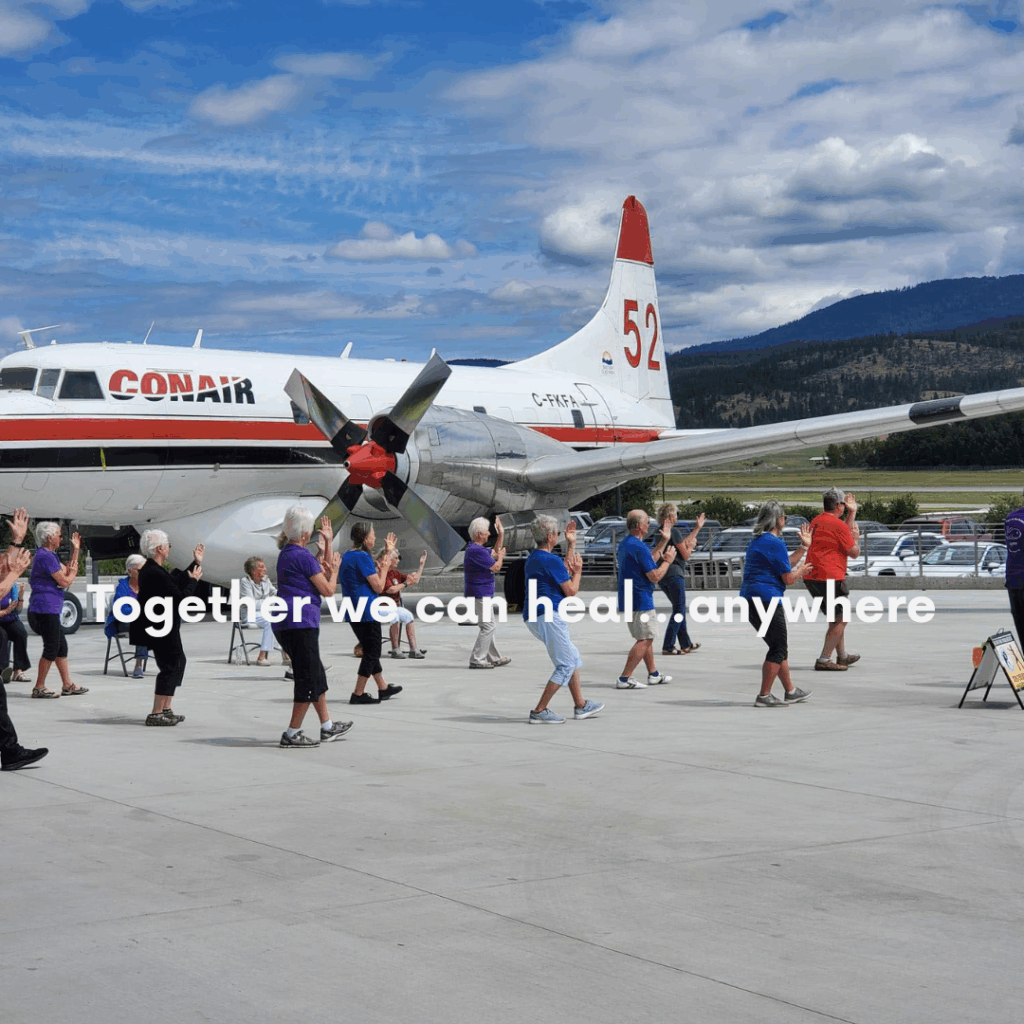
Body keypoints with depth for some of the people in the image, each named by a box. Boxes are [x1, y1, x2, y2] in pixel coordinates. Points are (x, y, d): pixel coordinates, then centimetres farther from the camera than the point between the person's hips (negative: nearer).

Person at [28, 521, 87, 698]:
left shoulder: (49, 555, 19)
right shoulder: (45, 556, -15)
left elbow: (67, 571, 23)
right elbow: (64, 582, -16)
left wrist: (75, 550, 21)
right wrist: (73, 572, 5)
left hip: (50, 609, 11)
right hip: (45, 608, -11)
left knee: (61, 646, 12)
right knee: (51, 648, -6)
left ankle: (67, 685, 17)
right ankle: (39, 688, -1)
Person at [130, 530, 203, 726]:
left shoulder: (149, 569, 9)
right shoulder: (156, 574, -24)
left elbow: (177, 582, 17)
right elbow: (180, 598, -21)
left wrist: (195, 563, 23)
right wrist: (193, 580, -5)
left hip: (160, 627, 11)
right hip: (160, 629, -11)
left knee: (178, 662, 19)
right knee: (170, 667, -6)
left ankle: (166, 709, 24)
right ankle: (156, 714, -4)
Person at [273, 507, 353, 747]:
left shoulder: (287, 553, 16)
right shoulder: (303, 556, -13)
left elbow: (323, 568, 30)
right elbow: (328, 590, -8)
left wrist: (328, 542, 27)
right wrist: (334, 570, 8)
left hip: (284, 624, 10)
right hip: (300, 622, -10)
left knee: (316, 675, 18)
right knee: (308, 679, -4)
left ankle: (327, 727, 26)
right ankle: (292, 733, -2)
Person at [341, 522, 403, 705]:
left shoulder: (348, 555, 13)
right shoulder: (363, 557, -17)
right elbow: (378, 586, -15)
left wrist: (387, 553, 20)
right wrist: (385, 567, -4)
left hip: (353, 612, 10)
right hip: (366, 612, -10)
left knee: (370, 651, 19)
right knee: (371, 653, -1)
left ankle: (383, 689, 29)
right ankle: (358, 694, 0)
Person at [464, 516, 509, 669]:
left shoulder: (475, 548, 14)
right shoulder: (476, 551, -21)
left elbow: (495, 552, 28)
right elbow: (496, 567, -17)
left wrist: (501, 533, 23)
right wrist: (501, 557, 4)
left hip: (481, 594, 11)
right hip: (479, 594, -11)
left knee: (488, 626, 17)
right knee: (488, 626, -9)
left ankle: (494, 658, 25)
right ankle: (476, 660, -8)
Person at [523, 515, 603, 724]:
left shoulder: (533, 557, 15)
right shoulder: (551, 560, -16)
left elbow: (566, 570, 29)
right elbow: (571, 591, -11)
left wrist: (571, 544, 30)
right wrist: (578, 571, 6)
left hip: (534, 618, 10)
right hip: (548, 616, -10)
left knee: (573, 657, 20)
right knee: (566, 665, -5)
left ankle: (580, 706, 24)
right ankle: (539, 711, -8)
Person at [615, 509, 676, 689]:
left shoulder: (625, 543, 12)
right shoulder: (639, 547, -20)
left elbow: (650, 560, 23)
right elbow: (655, 576, -20)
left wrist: (664, 541, 25)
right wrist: (667, 561, -4)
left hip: (628, 600, 10)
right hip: (640, 601, -10)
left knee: (646, 638, 20)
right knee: (644, 640, -6)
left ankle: (653, 674, 29)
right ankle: (624, 679, -10)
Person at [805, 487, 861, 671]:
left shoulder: (815, 521, 14)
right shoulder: (838, 525, -12)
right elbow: (854, 552, -5)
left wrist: (852, 513, 30)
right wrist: (856, 536, 13)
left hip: (810, 578, 9)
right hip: (830, 578, -9)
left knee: (836, 617, 22)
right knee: (841, 619, 0)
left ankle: (842, 656, 31)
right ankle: (824, 660, -7)